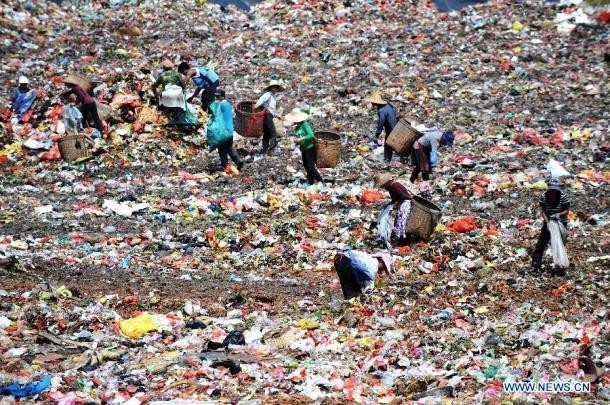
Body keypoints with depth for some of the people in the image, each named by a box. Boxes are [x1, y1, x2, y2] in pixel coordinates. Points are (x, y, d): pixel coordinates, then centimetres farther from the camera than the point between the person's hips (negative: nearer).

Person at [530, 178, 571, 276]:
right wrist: (547, 221, -22)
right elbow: (543, 211, -8)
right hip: (548, 222, 3)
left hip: (561, 223, -3)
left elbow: (567, 210, -10)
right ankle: (535, 266, 10)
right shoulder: (543, 196, -12)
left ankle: (560, 267, 4)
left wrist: (559, 214, -29)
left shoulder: (564, 196, -18)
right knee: (540, 244, 3)